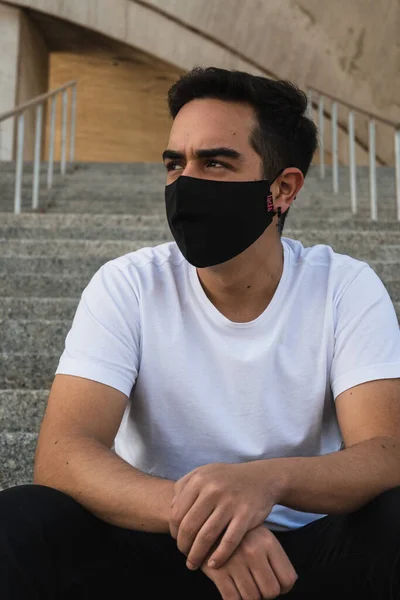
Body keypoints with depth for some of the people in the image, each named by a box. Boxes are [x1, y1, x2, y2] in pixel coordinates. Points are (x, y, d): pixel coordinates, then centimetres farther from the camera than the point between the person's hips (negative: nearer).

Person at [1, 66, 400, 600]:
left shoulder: (348, 289, -8)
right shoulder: (126, 287, -9)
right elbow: (61, 453, -19)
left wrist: (269, 479, -40)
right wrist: (193, 514, -38)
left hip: (308, 554, 0)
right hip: (161, 554, 1)